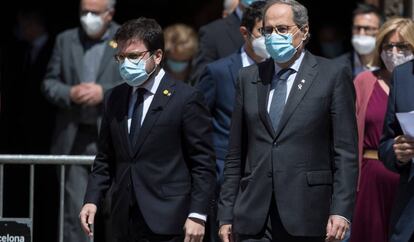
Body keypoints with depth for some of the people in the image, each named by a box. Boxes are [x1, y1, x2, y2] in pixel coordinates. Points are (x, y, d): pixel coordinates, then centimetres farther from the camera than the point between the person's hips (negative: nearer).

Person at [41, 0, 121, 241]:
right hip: (74, 138, 2)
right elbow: (50, 82, 12)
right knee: (75, 209, 0)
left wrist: (104, 92, -15)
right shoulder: (66, 40, 12)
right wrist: (69, 94, -9)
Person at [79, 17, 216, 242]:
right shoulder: (114, 98, 14)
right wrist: (92, 200, 4)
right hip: (124, 223, 6)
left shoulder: (186, 98, -4)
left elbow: (203, 164, -5)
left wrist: (197, 215, -12)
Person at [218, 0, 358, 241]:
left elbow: (346, 152, -2)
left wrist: (341, 211, -12)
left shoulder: (333, 75, 2)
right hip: (253, 218, 3)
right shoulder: (249, 78, 14)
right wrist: (226, 214, 8)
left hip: (307, 214, -3)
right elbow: (235, 155, 14)